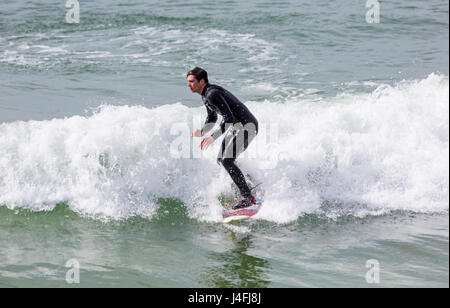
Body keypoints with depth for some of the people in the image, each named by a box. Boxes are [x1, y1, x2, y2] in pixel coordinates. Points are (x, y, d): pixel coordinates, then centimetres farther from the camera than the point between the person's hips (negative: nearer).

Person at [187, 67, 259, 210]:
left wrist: (213, 136, -30)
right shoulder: (206, 96, 11)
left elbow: (229, 118, -27)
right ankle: (251, 185, 22)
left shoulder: (213, 94, -22)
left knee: (227, 160, -19)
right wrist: (201, 132, 5)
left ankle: (249, 198, -16)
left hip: (247, 126, -11)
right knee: (221, 160, 13)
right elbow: (212, 119, 23)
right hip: (236, 127, 11)